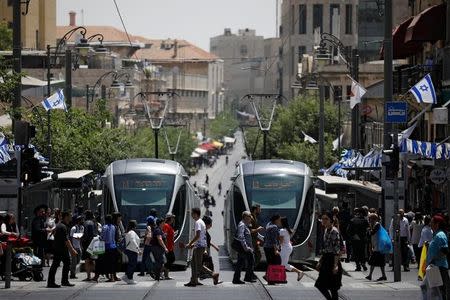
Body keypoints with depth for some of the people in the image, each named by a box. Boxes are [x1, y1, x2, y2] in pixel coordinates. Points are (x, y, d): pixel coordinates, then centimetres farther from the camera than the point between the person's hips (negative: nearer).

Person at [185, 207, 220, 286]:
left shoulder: (198, 223, -15)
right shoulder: (201, 222, 17)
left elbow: (197, 236, -22)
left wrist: (190, 244, -16)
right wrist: (193, 244, 20)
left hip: (199, 246, -10)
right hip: (198, 246, 10)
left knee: (199, 265, -7)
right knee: (193, 263, 13)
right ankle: (193, 281, 15)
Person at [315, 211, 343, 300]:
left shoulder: (334, 231, -15)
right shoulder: (326, 230, 13)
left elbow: (337, 250, -19)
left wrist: (335, 265, -24)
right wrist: (320, 262, 20)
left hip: (332, 259, -9)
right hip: (326, 260, 9)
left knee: (332, 287, -4)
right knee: (320, 285, 9)